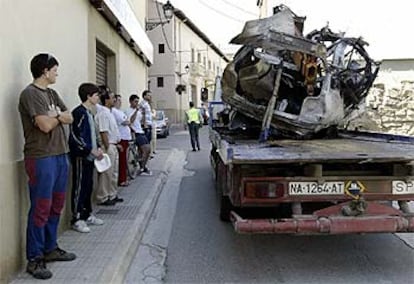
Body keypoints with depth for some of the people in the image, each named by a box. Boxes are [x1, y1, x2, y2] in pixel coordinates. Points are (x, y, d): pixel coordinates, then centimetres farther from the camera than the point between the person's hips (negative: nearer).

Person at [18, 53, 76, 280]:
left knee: (56, 206, 13)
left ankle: (50, 248, 26)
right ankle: (35, 259, 5)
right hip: (41, 158, -8)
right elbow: (46, 125, -18)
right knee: (41, 209, -4)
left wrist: (54, 115, -9)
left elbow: (70, 118, 10)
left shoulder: (52, 94, 17)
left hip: (60, 155, 9)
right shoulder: (30, 93, -10)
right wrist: (59, 116, 1)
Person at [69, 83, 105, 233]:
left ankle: (87, 215, 25)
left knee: (88, 187, 14)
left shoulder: (89, 113, 15)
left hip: (89, 157, 9)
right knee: (79, 188, -3)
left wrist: (98, 148, 9)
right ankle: (77, 219, 6)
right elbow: (75, 136, -20)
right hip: (80, 157, -9)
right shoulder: (79, 112, -14)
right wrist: (91, 150, -18)